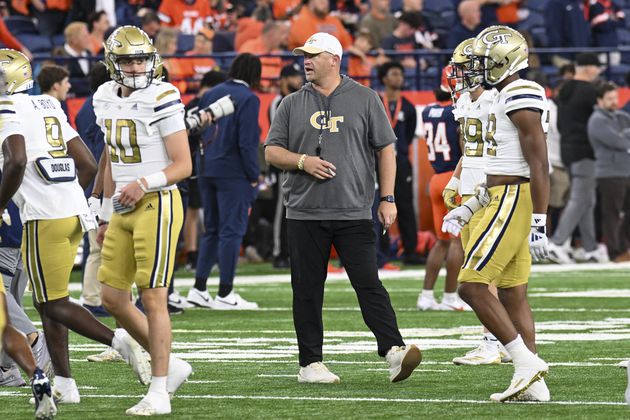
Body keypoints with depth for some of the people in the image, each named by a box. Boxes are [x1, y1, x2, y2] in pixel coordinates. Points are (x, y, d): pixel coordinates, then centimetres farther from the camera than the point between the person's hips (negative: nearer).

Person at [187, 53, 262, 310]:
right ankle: (225, 294, -4)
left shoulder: (211, 94, 10)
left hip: (206, 169, 7)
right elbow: (247, 142, -14)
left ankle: (199, 288, 12)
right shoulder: (248, 99, -10)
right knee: (232, 230, -3)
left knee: (212, 229, 15)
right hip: (233, 171, -7)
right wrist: (254, 177, -7)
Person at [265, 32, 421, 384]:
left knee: (369, 283, -9)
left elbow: (386, 149, 5)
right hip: (305, 213, 2)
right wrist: (302, 161, -10)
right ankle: (311, 363, 9)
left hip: (354, 213, -2)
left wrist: (388, 199, -2)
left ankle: (394, 351, -14)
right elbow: (272, 151, 10)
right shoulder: (293, 105, 10)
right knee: (308, 290, 4)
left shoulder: (364, 99, 5)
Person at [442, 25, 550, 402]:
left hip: (515, 201, -10)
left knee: (472, 285, -11)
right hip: (505, 198, 10)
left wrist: (539, 224, -24)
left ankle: (526, 360, -11)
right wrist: (467, 210, 24)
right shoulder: (508, 97, 17)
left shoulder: (520, 97, -15)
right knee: (513, 295, 9)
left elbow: (539, 165, -20)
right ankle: (533, 383, 9)